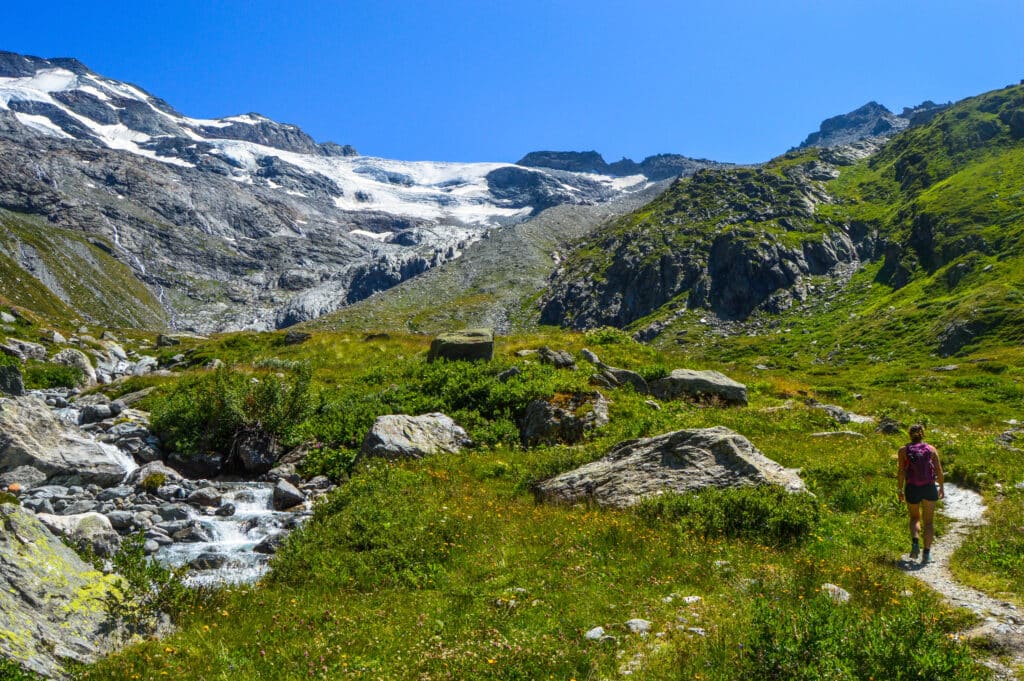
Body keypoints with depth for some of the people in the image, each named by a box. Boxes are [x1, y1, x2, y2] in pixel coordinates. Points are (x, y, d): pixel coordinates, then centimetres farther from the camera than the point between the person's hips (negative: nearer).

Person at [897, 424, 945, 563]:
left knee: (915, 518, 20)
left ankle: (915, 542, -4)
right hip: (929, 488, 0)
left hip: (912, 489, 0)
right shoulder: (931, 449, 3)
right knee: (929, 521, 12)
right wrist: (941, 487, 9)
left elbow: (901, 471, -4)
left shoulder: (904, 450, 1)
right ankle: (927, 552, 4)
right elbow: (939, 470, -2)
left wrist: (900, 490, 2)